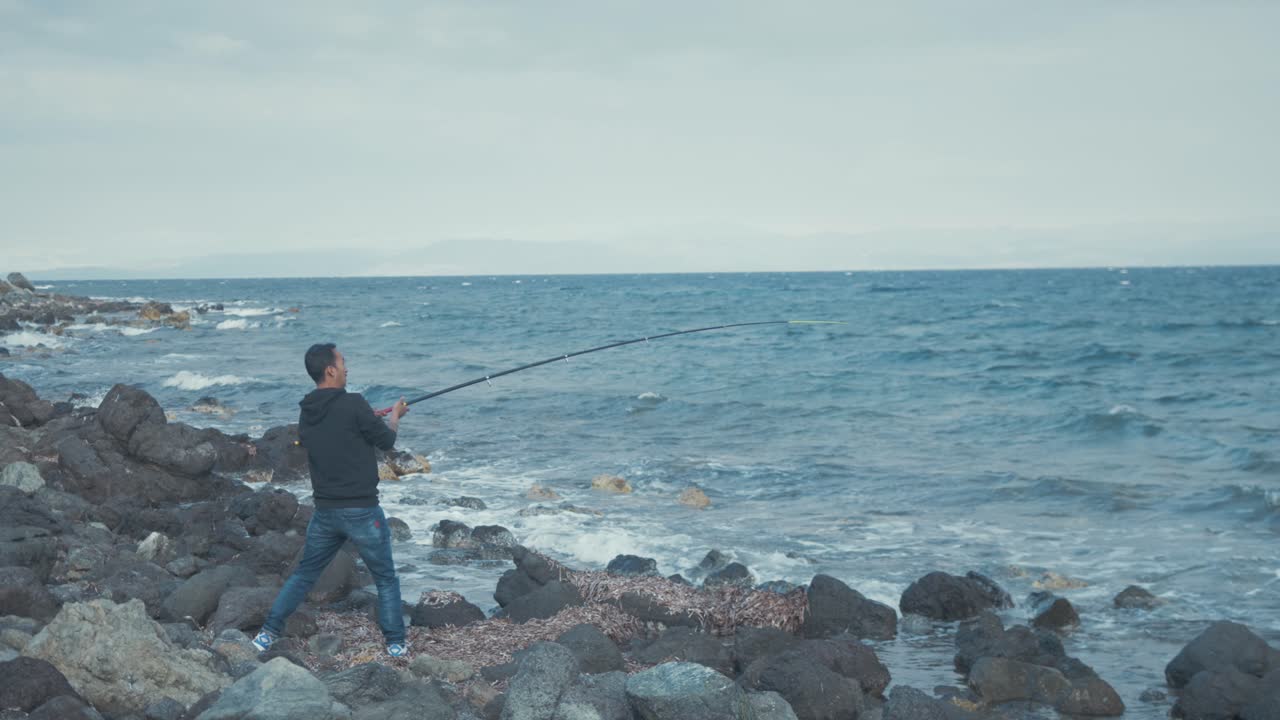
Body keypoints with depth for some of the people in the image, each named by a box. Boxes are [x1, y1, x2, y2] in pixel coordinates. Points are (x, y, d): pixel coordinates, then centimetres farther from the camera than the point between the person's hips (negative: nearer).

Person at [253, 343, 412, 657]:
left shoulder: (306, 414, 4)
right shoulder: (353, 405, -16)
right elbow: (386, 441, -5)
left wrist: (373, 418, 23)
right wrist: (394, 416, 16)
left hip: (325, 511, 5)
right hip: (362, 511, -5)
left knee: (303, 574, 19)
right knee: (386, 580, 11)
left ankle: (268, 634, 16)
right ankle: (396, 644, 15)